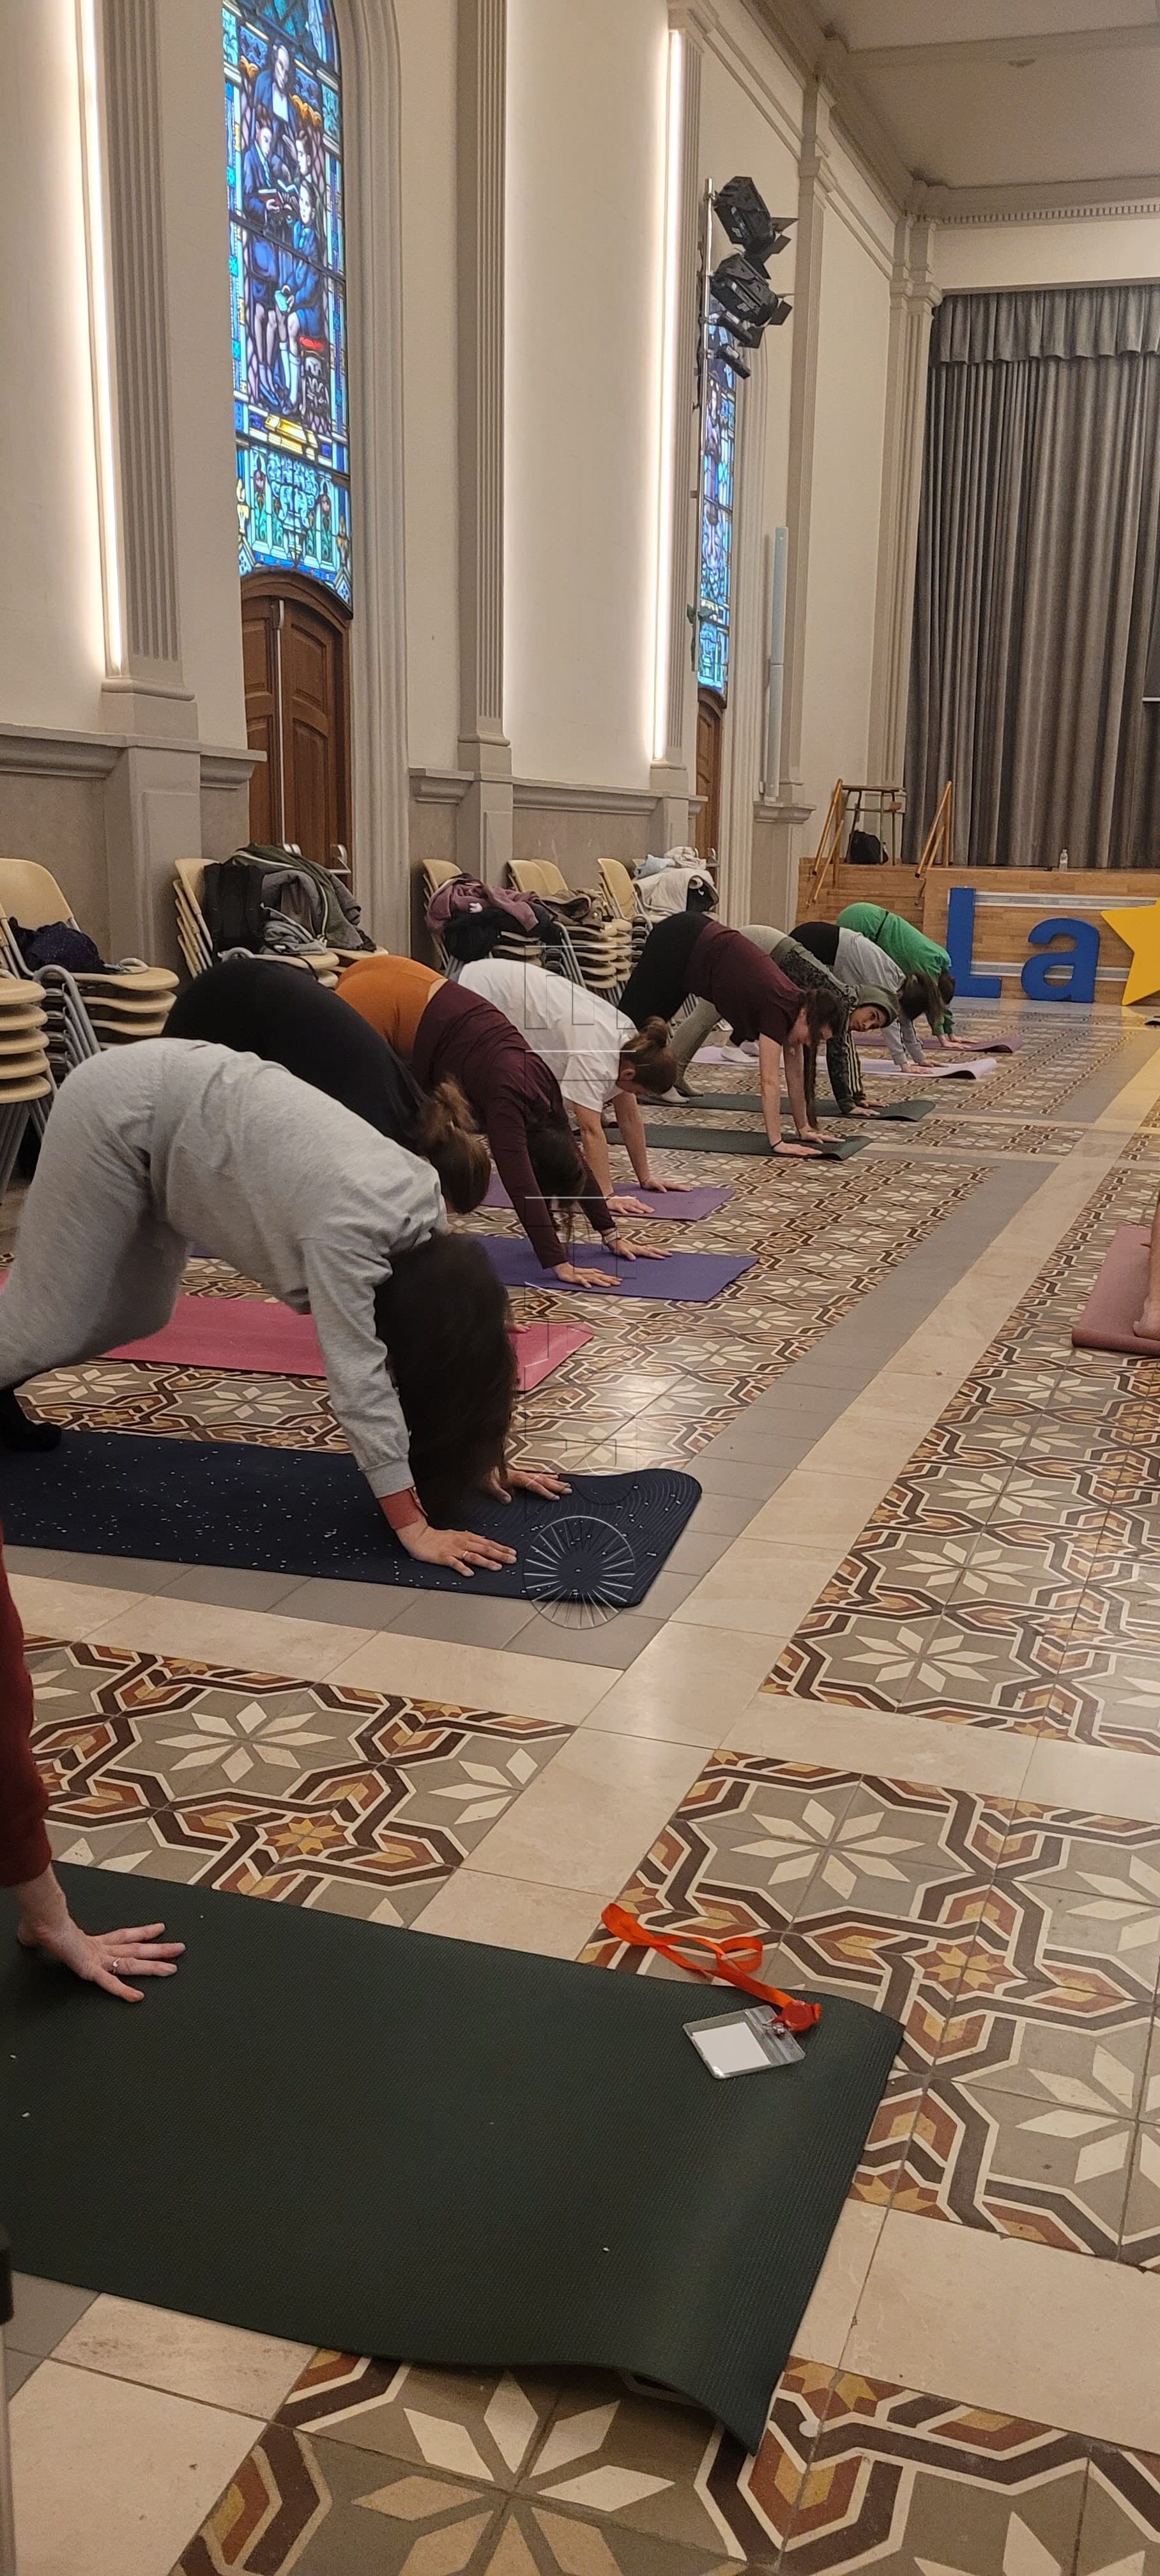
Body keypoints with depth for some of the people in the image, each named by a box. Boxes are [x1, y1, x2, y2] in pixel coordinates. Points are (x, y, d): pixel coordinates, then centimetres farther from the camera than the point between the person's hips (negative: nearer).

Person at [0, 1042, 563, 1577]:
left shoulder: (425, 1212, -12)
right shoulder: (348, 1229, -34)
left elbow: (445, 1354, 0)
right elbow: (360, 1380, -36)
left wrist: (477, 1454, -1)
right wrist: (414, 1528, -35)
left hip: (178, 1100, 7)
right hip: (120, 1111, -7)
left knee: (137, 1313, 17)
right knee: (52, 1313, 2)